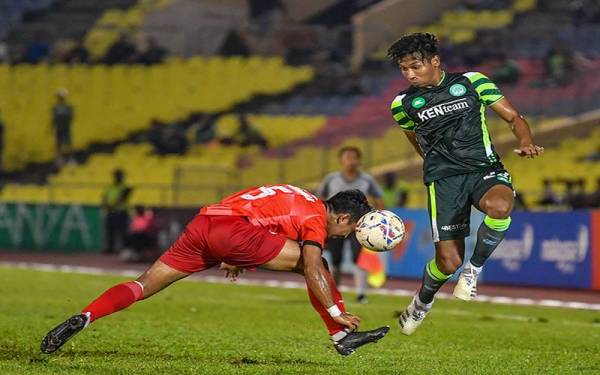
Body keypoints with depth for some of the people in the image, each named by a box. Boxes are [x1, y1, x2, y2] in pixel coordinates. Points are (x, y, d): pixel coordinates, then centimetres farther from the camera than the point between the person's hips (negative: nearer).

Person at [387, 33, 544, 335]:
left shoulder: (473, 82, 3)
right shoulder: (403, 104, 8)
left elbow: (513, 117, 5)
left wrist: (525, 143, -14)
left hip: (484, 168, -1)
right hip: (443, 179, 1)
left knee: (499, 207, -37)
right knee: (448, 262, -9)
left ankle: (475, 267, -9)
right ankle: (423, 300, 26)